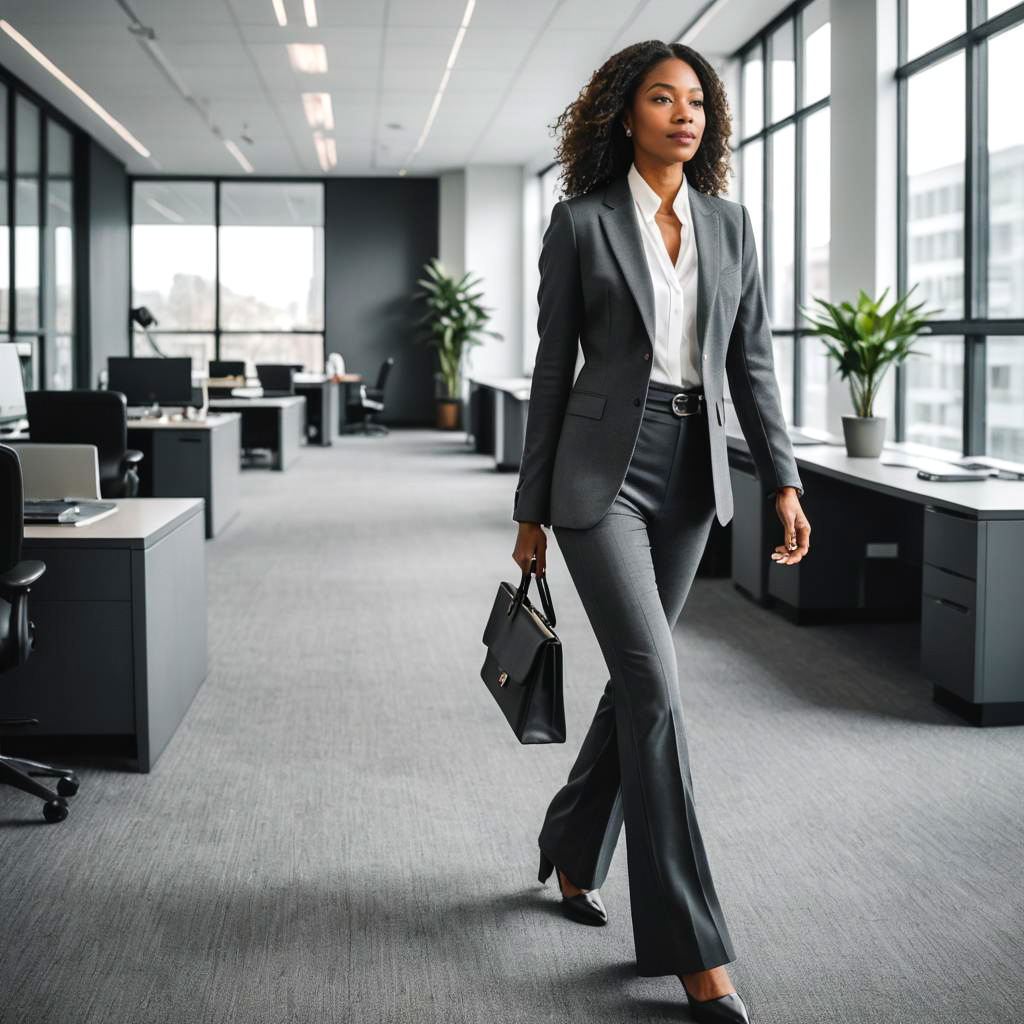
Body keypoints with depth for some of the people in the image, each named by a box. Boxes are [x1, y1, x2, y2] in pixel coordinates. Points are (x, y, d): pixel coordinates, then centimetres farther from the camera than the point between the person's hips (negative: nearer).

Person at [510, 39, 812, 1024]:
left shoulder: (729, 223, 9)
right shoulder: (580, 222, -2)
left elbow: (751, 361, 8)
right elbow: (553, 370, 0)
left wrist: (784, 482, -1)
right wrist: (531, 510, 1)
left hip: (691, 473, 5)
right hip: (603, 470, -5)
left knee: (637, 679, 14)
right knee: (656, 687, -12)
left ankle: (573, 851, 37)